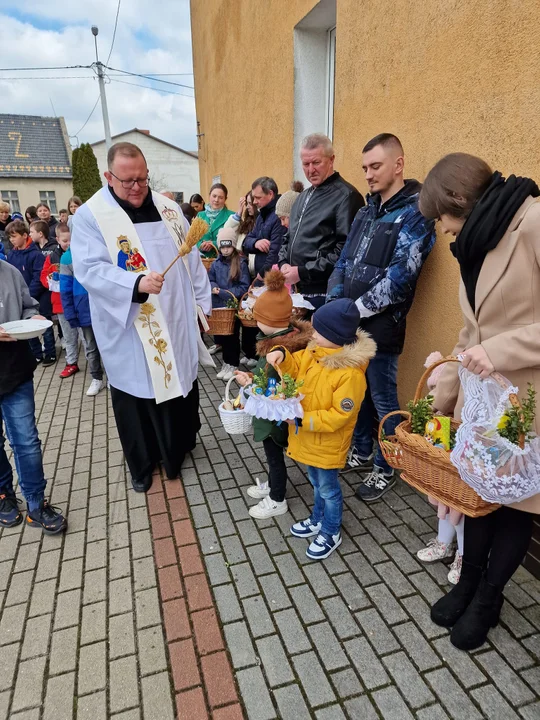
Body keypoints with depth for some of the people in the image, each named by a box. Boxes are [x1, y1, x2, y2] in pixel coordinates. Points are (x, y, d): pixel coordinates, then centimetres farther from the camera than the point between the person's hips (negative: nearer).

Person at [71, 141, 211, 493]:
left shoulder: (168, 208, 6)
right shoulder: (90, 215, -7)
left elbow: (192, 259, 9)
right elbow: (89, 269, -18)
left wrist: (202, 305, 7)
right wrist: (137, 283, -34)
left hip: (176, 322, 4)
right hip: (129, 331, -3)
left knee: (182, 382, 16)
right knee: (137, 394, 9)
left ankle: (179, 445, 41)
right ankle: (143, 463, 31)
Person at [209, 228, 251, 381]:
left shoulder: (241, 263, -9)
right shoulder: (216, 263, 4)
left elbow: (244, 287, -11)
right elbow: (210, 280, 13)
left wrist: (225, 293, -17)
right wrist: (214, 288, -10)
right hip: (218, 305, 4)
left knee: (232, 336, 5)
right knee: (221, 334, 11)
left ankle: (232, 365, 18)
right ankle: (227, 361, 28)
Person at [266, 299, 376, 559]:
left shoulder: (350, 373, -31)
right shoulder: (315, 351, -7)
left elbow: (339, 416, -28)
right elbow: (295, 366, 8)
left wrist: (302, 421, -27)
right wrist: (281, 355, -14)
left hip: (328, 442, -8)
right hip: (309, 438, 8)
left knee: (328, 488, 14)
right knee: (317, 483, 28)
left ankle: (331, 534, 37)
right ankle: (318, 520, 50)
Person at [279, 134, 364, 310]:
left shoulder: (346, 196, -10)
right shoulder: (304, 196, 18)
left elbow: (345, 250, -20)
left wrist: (303, 272, -17)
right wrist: (284, 263, 3)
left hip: (326, 292, -8)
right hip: (297, 289, 8)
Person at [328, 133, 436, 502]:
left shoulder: (415, 212, -9)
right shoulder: (367, 210, 14)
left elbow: (399, 277, -17)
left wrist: (356, 310, -17)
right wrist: (334, 303, -1)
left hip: (380, 325, -7)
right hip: (350, 321, 7)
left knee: (382, 398, 6)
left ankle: (385, 469, 26)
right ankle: (361, 453, 38)